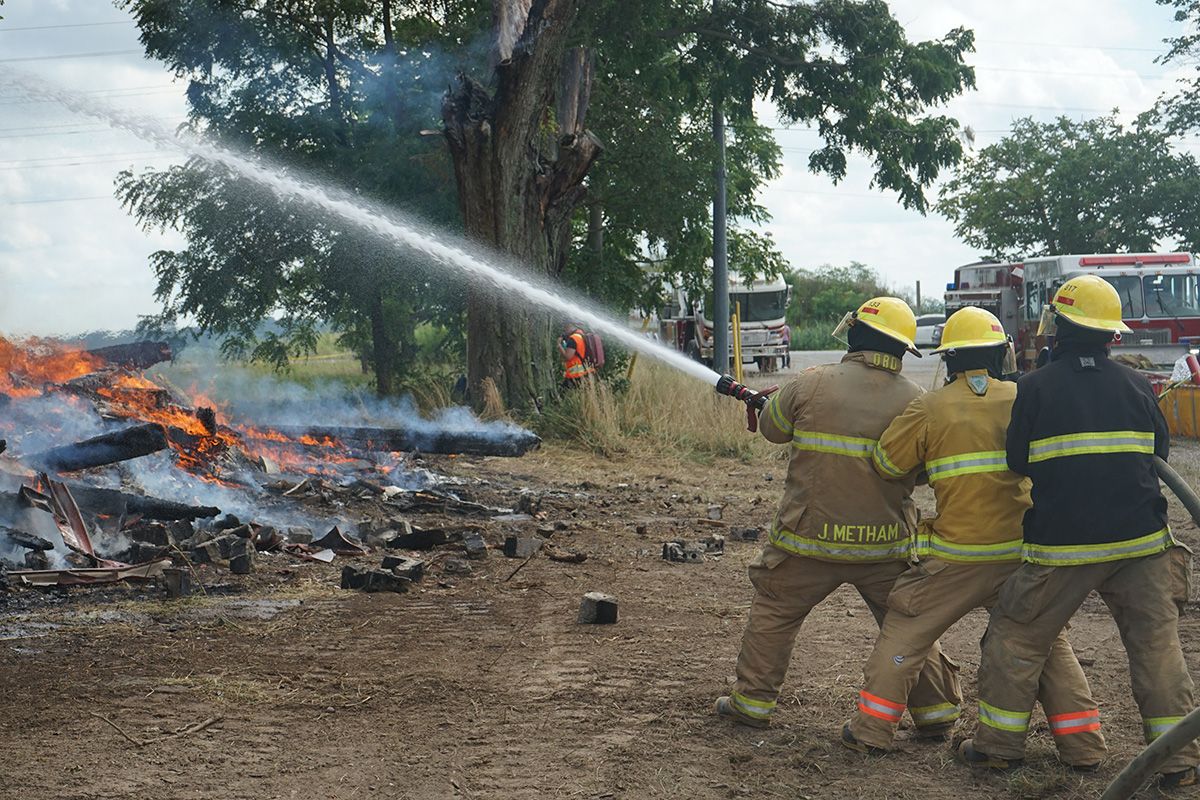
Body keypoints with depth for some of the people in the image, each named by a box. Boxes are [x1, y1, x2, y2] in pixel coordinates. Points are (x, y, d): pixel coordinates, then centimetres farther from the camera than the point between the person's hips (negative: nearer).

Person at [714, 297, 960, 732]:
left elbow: (771, 428, 8)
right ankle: (935, 709, 20)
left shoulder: (811, 384, -9)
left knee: (774, 612, 18)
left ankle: (752, 700, 22)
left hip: (810, 538, -1)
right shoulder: (914, 400, -5)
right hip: (886, 545, 1)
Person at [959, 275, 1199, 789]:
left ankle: (999, 744, 16)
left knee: (1017, 636, 12)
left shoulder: (1035, 387, -6)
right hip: (1141, 538, 3)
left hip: (1062, 544, -3)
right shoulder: (1135, 385, 4)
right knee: (1156, 643, 9)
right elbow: (1158, 454, 16)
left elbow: (1016, 462, -1)